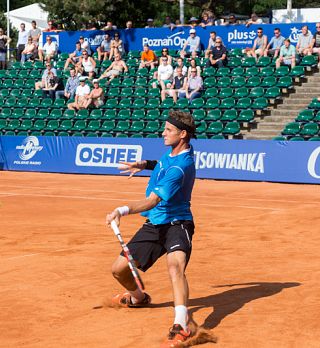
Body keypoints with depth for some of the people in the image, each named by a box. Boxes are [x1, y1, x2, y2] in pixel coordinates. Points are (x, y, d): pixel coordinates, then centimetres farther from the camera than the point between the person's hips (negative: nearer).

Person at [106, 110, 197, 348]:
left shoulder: (180, 167, -25)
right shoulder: (172, 152, 5)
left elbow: (152, 201, -34)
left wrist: (123, 211, -47)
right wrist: (145, 165, 17)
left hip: (176, 224, -9)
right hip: (153, 225, 9)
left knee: (175, 265, -38)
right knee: (119, 269, 10)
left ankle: (181, 326, -51)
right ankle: (139, 298, 43)